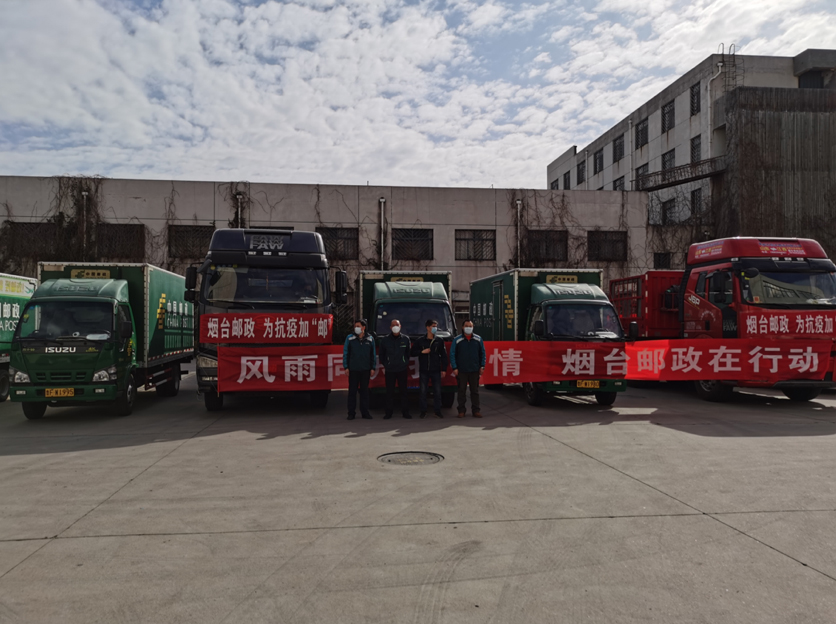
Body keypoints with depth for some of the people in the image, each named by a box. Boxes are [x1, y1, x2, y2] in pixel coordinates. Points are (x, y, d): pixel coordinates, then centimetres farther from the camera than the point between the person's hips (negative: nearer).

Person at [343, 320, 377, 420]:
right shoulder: (350, 338, 1)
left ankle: (365, 412, 15)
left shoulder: (370, 339, 5)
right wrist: (346, 367, -2)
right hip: (353, 369, -1)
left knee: (365, 391, 7)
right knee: (352, 391, 2)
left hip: (365, 370, 1)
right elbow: (345, 353, 3)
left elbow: (373, 354, 9)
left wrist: (373, 368, 5)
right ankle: (351, 413, 8)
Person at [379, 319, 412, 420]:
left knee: (403, 391, 3)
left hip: (402, 369, 0)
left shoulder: (405, 339, 5)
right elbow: (381, 354, 13)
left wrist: (406, 363, 8)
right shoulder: (385, 340, 4)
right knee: (389, 392, 2)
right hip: (389, 370, 0)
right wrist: (384, 364, 7)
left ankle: (405, 412, 9)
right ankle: (389, 413, 10)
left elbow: (408, 353, 13)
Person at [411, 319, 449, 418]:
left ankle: (438, 411, 11)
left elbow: (443, 356, 7)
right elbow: (413, 352, 7)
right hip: (423, 370, 0)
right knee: (422, 391, 2)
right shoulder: (420, 340, 3)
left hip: (436, 370, 1)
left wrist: (444, 369, 3)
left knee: (437, 391, 2)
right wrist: (422, 352, -10)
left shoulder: (439, 341, 6)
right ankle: (423, 411, 12)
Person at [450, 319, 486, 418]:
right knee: (462, 391, 4)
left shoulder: (478, 339, 5)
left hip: (474, 370, 2)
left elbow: (482, 353, 10)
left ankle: (476, 410, 13)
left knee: (475, 391, 6)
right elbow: (452, 354, 0)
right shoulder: (457, 340, -1)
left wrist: (482, 366, 2)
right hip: (461, 370, -1)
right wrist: (454, 368, -7)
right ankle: (461, 410, 13)